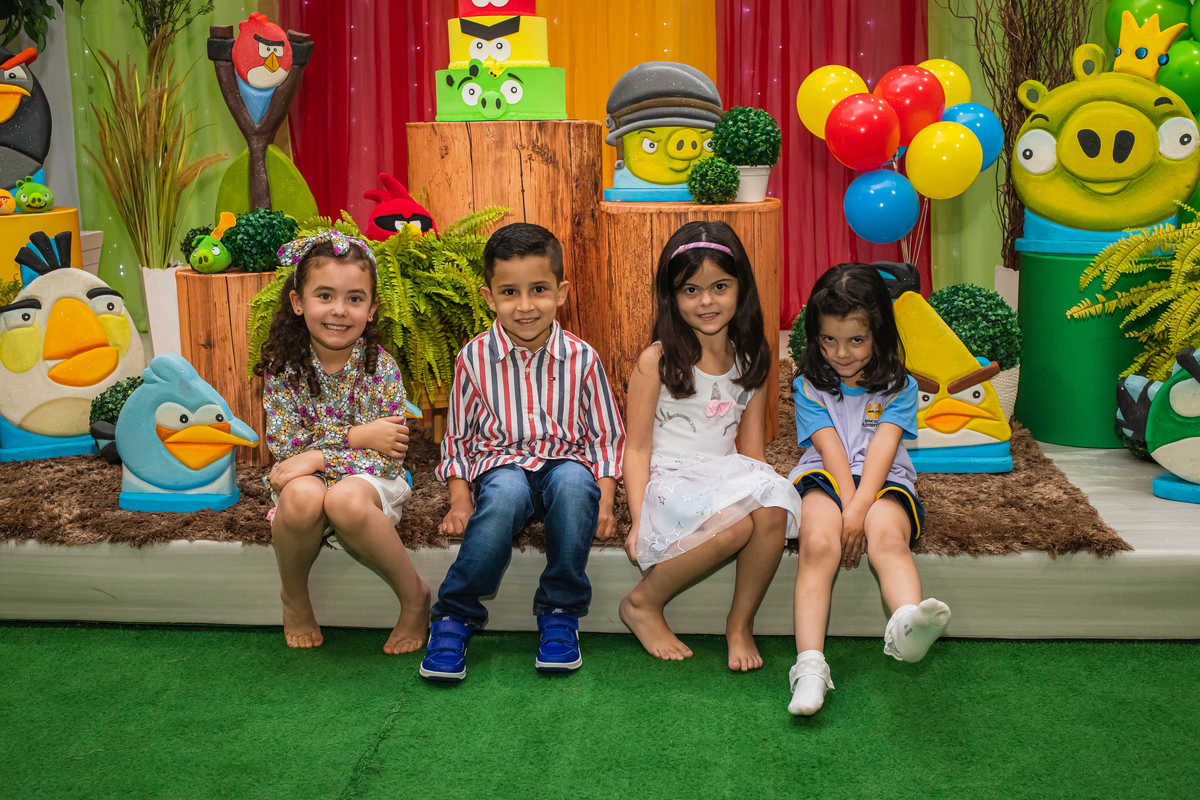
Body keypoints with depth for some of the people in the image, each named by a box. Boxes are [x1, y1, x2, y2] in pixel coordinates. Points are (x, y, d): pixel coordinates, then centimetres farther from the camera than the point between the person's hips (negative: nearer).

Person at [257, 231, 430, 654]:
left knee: (345, 500, -36)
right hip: (304, 478, 2)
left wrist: (319, 456, -22)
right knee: (301, 495, -34)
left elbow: (389, 458, -13)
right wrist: (355, 437, -19)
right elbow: (286, 446, -10)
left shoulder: (381, 367, -10)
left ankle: (414, 595, -12)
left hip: (366, 480, -1)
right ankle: (294, 596, -4)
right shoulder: (283, 368, -6)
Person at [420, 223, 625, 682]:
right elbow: (458, 438, 10)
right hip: (500, 464, -1)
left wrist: (604, 498, -6)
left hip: (565, 461, 1)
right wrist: (460, 500, -3)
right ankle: (454, 615, -20)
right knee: (505, 495, -37)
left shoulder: (581, 358, 2)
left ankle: (560, 612, -17)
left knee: (575, 484, -36)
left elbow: (606, 436, 8)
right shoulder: (475, 358, 1)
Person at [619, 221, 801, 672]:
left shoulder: (751, 360, 9)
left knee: (773, 510, -30)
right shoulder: (657, 361, -5)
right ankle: (643, 604, -10)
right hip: (669, 478, -4)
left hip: (728, 475, 4)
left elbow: (750, 444, 14)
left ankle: (741, 624, -9)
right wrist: (638, 518, -14)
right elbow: (637, 447, -5)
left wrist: (757, 485, -1)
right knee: (733, 523, -34)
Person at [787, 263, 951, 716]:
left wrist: (859, 509, -22)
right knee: (819, 544, -32)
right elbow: (830, 449, -3)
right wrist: (847, 506, -18)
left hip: (883, 481, 0)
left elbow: (882, 448, -8)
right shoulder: (809, 385, 10)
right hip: (824, 478, 0)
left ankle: (907, 625, -65)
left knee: (888, 538, -34)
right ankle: (809, 665, -43)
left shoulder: (898, 386, 8)